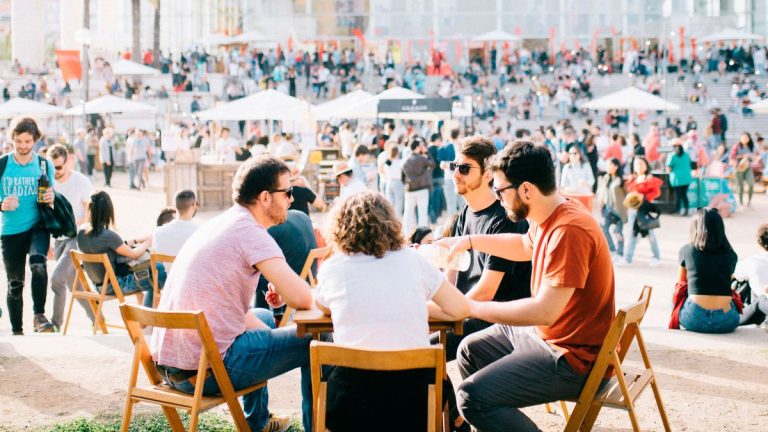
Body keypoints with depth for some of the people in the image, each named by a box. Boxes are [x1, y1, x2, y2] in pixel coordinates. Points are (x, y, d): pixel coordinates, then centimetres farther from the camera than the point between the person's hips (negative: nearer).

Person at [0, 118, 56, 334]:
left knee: (38, 264, -30)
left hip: (37, 227, -1)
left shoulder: (45, 165, 2)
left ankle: (39, 315, -22)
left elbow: (52, 195, 12)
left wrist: (51, 199, -11)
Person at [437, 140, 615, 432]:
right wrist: (469, 241, 18)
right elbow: (525, 246, 27)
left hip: (572, 358, -10)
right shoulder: (549, 217, 3)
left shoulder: (569, 231, -28)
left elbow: (544, 311, -32)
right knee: (470, 351, 22)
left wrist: (471, 307, -22)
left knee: (472, 396, -20)